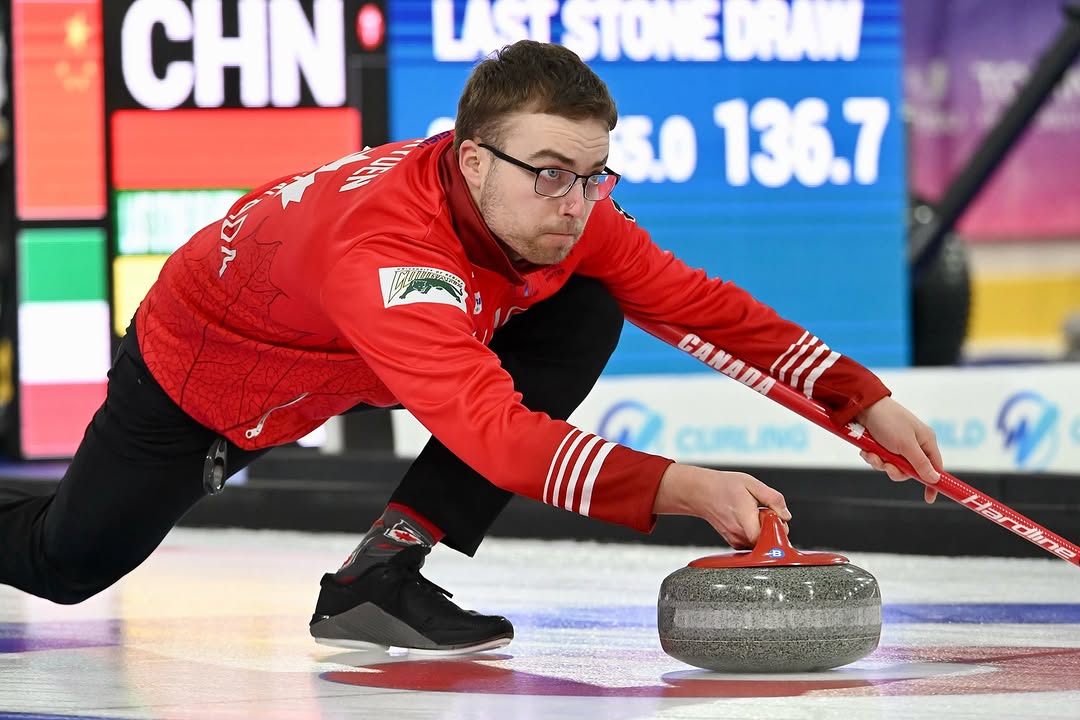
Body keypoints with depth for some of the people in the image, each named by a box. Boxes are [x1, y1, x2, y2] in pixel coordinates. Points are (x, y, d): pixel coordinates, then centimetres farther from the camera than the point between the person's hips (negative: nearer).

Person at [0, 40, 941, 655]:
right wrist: (681, 486, -66)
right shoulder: (383, 245, -46)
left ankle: (381, 572, -13)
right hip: (198, 367, -6)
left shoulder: (565, 213, -26)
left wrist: (866, 402, -27)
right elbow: (493, 433, -56)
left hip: (353, 367, 6)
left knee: (584, 319, -17)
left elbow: (704, 306, -17)